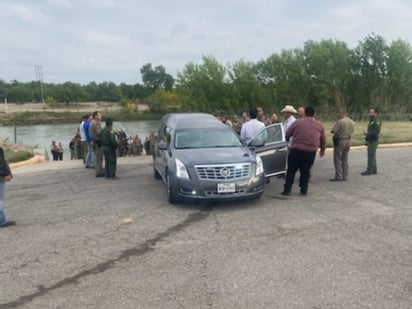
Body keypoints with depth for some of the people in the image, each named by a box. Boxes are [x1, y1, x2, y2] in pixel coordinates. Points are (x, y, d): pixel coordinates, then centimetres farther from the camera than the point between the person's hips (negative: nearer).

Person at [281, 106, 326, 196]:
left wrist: (288, 141, 24)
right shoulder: (319, 125, 7)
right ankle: (303, 190, 15)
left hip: (296, 151, -3)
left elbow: (287, 135, 3)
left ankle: (287, 190, 6)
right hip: (311, 152, 3)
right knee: (305, 171, 14)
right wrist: (322, 150, 34)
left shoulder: (297, 123, -4)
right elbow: (323, 140, 18)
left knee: (291, 171, 6)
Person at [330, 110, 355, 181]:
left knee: (337, 160, -1)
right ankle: (345, 176, 15)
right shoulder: (352, 122, 8)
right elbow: (351, 132, 11)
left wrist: (337, 133, 4)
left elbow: (333, 131, -14)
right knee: (345, 160, 13)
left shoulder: (340, 121, -15)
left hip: (340, 141, -7)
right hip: (348, 141, 7)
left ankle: (338, 176, -2)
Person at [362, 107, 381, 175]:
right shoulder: (371, 121, 17)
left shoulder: (377, 121, -13)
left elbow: (377, 131, -22)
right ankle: (374, 170, 17)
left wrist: (367, 133, -18)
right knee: (372, 155, 12)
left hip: (373, 141, -10)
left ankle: (369, 170, -8)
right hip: (370, 140, 10)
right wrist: (366, 133, 11)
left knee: (371, 155, -9)